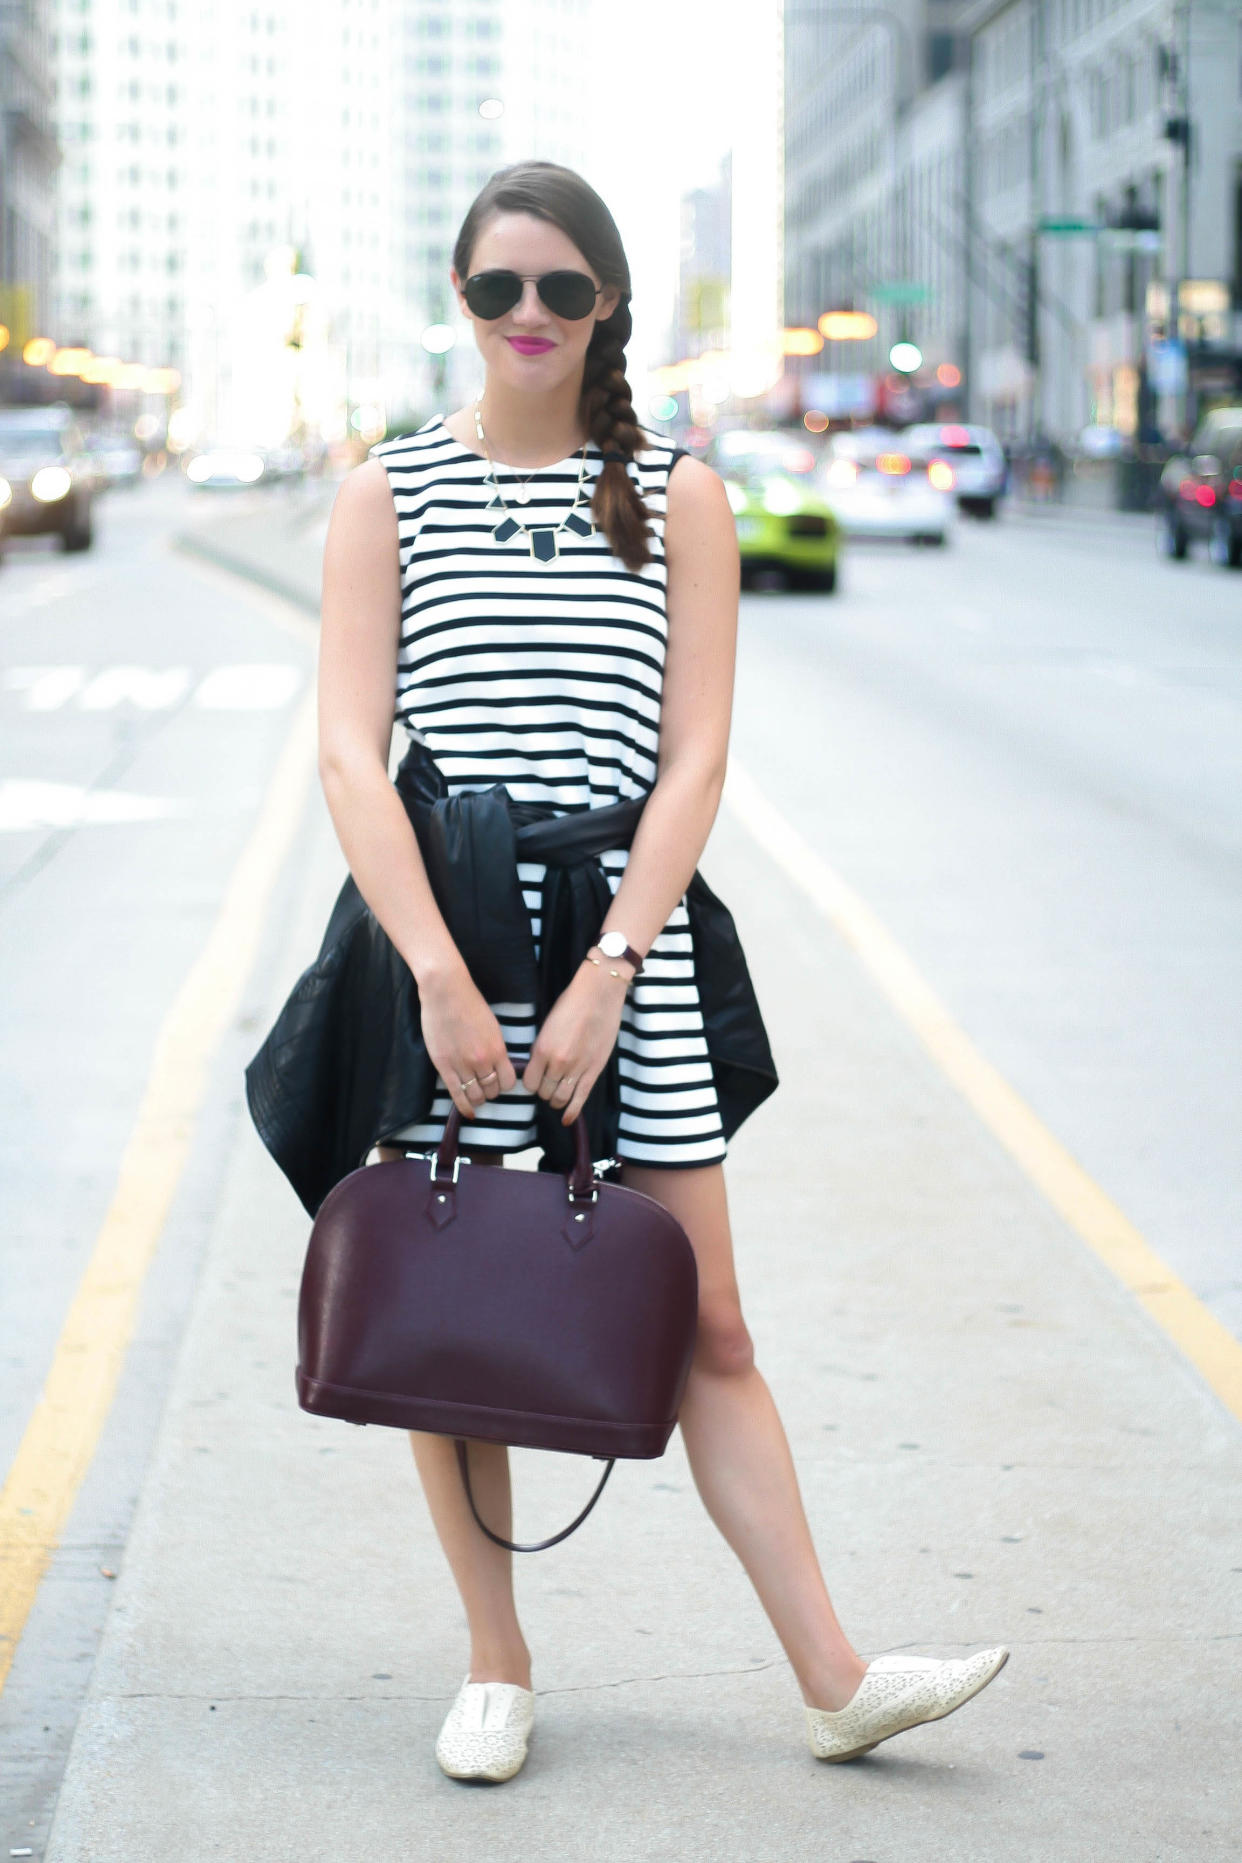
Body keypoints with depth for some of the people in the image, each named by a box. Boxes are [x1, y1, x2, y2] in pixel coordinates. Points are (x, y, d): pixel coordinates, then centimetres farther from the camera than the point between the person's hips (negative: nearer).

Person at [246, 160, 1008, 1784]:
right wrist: (443, 978, -15)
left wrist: (605, 975, -12)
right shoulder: (389, 494, 3)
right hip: (434, 918, 0)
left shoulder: (681, 499, 5)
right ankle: (497, 1670, 19)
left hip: (631, 923, 0)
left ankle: (836, 1683, 8)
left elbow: (696, 756, -1)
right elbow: (350, 754, -4)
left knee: (706, 1327, 3)